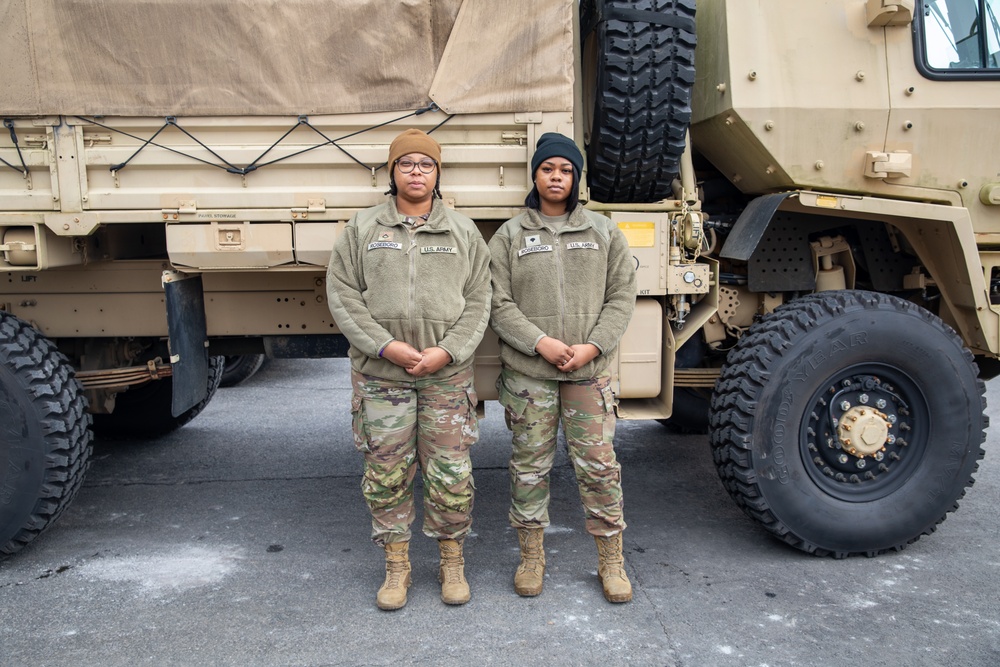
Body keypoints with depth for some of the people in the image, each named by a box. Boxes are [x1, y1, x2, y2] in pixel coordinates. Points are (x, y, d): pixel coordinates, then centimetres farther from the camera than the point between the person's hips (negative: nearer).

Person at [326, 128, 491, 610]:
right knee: (386, 472, 7)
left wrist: (448, 351, -11)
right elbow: (342, 296, 0)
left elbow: (478, 301, 4)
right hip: (380, 373, 0)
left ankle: (452, 561, 24)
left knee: (451, 472, 4)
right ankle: (396, 565, 24)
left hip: (447, 374, 0)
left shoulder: (463, 231, 8)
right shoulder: (362, 228, 6)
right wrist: (385, 346, -12)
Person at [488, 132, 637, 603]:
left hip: (589, 371, 1)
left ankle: (611, 560, 18)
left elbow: (621, 295, 4)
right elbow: (498, 304, -2)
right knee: (529, 465, 7)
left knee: (599, 464, 1)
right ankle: (531, 555, 25)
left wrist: (593, 346, -10)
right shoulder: (509, 235, 5)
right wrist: (541, 343, -14)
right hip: (526, 371, 0)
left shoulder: (603, 231, 9)